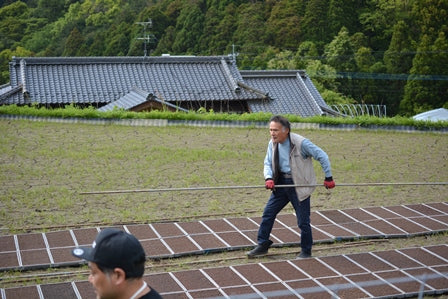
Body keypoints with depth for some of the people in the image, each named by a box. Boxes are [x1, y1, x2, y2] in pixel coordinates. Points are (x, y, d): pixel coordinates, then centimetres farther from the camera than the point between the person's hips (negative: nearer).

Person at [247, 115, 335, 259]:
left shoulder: (301, 143, -20)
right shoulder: (272, 144, -2)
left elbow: (322, 156, -12)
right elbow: (268, 163, 7)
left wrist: (328, 177, -6)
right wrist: (269, 178, -14)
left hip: (299, 185, -6)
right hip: (281, 184, 6)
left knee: (303, 221, 2)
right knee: (268, 213, 4)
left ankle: (306, 251, 21)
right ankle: (262, 246, 18)